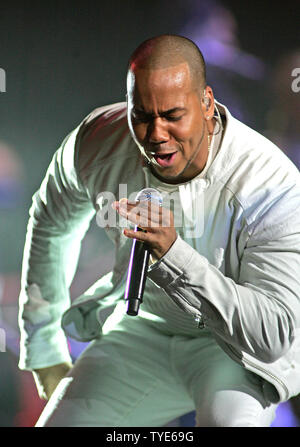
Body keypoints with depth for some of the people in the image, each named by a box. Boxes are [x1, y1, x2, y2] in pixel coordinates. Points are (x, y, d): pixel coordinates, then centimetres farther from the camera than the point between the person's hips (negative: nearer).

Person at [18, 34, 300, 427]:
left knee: (229, 419, -34)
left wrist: (174, 254, -41)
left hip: (237, 343, -4)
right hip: (144, 328, 4)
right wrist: (43, 349, 13)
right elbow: (51, 223, 8)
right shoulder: (97, 140, -14)